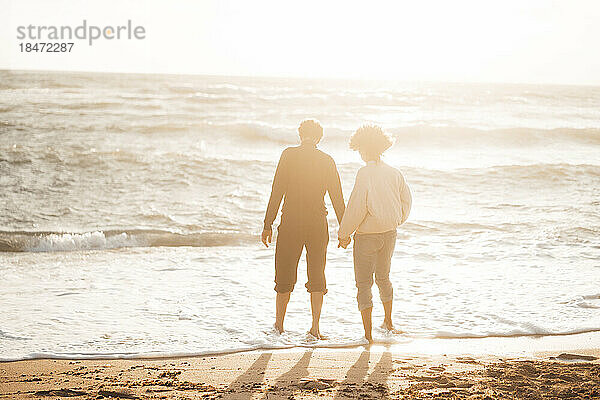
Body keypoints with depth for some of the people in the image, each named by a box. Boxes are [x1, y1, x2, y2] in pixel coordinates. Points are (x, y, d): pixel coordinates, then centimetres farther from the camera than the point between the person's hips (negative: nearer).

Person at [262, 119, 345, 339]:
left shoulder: (289, 155, -5)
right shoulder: (327, 161, 2)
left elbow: (277, 192, -7)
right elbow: (338, 198, 4)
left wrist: (268, 225, -3)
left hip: (291, 222, -1)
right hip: (318, 224, 2)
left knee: (285, 274, 11)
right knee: (317, 276, 11)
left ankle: (279, 324, 18)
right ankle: (315, 327, 8)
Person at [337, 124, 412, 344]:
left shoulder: (365, 173, -19)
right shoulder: (394, 173, -1)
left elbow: (356, 208, -20)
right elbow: (406, 201, 8)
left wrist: (343, 234, -9)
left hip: (367, 235, -6)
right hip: (389, 233, 6)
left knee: (364, 283, 3)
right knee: (383, 277, 25)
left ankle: (368, 333, 2)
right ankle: (388, 322, 40)